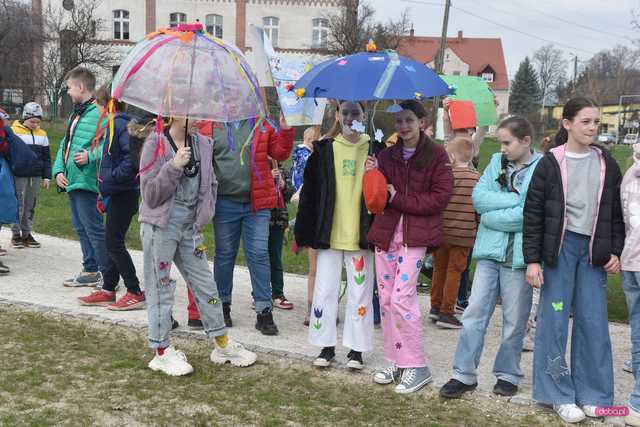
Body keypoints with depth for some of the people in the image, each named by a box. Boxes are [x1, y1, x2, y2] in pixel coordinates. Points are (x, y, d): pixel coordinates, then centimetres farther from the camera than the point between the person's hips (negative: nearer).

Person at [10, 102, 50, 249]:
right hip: (19, 176, -4)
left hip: (36, 176, 4)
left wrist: (46, 177, 9)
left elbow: (47, 157, 14)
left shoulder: (42, 134, 11)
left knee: (31, 206, 8)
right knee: (18, 205, -1)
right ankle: (16, 234, 8)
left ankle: (27, 233, 16)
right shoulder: (14, 131, -3)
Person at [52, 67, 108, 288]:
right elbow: (65, 145, 20)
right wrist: (58, 171, 9)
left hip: (87, 181, -10)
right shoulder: (75, 114, 18)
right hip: (71, 181, 10)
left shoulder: (99, 113, -13)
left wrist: (90, 155, -28)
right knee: (80, 228, 15)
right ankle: (90, 271, 25)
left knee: (93, 227, -6)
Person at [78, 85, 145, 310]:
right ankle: (108, 290, 22)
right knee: (113, 242, 14)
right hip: (116, 193, 10)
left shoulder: (121, 124, -15)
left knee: (114, 243, -5)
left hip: (124, 193, -10)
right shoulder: (112, 125, 16)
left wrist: (112, 179, -22)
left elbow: (134, 158, -26)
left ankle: (135, 293, 2)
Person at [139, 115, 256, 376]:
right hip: (160, 226, -5)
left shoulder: (202, 144, 6)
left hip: (190, 226, 5)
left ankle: (222, 344, 22)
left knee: (205, 285, 10)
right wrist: (174, 166, -23)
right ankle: (162, 351, 16)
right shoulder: (156, 144, -9)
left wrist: (204, 216, 4)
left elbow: (210, 184, 15)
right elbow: (150, 193, -13)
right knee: (160, 288, 3)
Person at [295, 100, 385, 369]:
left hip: (361, 235, -1)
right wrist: (305, 233, -1)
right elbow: (310, 191, 2)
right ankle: (326, 346, 20)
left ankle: (356, 349, 19)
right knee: (324, 291, 5)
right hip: (328, 234, 1)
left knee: (360, 293, 6)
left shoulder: (375, 150, 1)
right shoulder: (324, 150, 2)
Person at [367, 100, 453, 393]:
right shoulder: (387, 155, 12)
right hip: (386, 232, 6)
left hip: (415, 235, -5)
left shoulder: (436, 155, -2)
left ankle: (417, 366, 1)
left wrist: (399, 199, -12)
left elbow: (440, 197, -9)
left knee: (401, 298, -12)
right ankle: (396, 361, 20)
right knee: (386, 298, 7)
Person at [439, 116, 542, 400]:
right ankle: (464, 374, 11)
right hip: (490, 251, 4)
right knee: (475, 312, 3)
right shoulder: (497, 162, 8)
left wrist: (491, 215, -8)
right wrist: (513, 200, -13)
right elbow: (478, 197, -3)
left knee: (514, 319, 9)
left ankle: (507, 374, 25)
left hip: (519, 255, -4)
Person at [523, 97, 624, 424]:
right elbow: (533, 213, -4)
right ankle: (560, 394, 13)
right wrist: (532, 259, -8)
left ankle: (592, 393, 19)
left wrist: (616, 251, 5)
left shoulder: (607, 164, 7)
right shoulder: (550, 163, -4)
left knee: (593, 322, 6)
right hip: (560, 247, -3)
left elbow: (616, 212, 13)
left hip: (594, 250, 3)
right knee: (554, 319, 2)